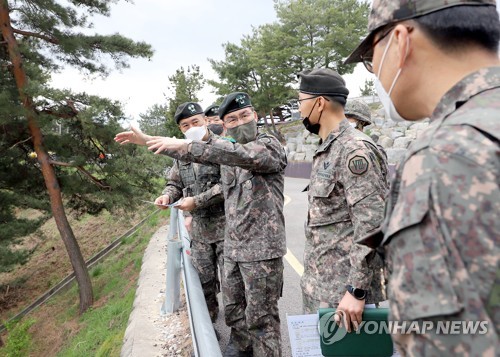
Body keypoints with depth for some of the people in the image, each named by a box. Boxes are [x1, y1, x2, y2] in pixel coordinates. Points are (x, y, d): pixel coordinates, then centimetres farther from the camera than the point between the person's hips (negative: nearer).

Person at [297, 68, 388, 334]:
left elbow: (372, 225, -23)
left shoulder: (354, 149, -18)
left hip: (342, 291, -9)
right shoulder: (325, 151, 12)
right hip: (317, 283, 9)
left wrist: (357, 290, -23)